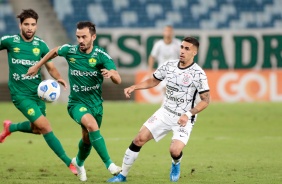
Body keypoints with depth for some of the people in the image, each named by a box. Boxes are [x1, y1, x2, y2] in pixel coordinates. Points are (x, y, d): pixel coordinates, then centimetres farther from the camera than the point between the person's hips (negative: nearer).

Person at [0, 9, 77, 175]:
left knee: (37, 129, 17)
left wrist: (58, 78, -16)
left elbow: (51, 67, 4)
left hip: (37, 92, 5)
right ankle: (69, 162, -9)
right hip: (20, 94, -5)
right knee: (45, 126, -14)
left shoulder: (41, 45, -1)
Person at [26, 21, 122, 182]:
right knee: (92, 125, -30)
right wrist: (37, 66, 19)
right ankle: (109, 164, -31)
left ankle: (79, 162, 48)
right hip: (77, 102, -2)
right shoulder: (70, 50, -11)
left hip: (96, 103, 2)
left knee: (88, 138, 16)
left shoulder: (101, 56, -15)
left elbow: (118, 81, -24)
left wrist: (111, 73, -47)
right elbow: (55, 51, 13)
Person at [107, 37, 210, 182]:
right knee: (139, 139, -3)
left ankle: (176, 165, 17)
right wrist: (133, 87, 0)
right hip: (165, 112, 5)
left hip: (184, 119, -5)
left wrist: (188, 114, -23)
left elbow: (205, 101, -12)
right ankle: (122, 175, 11)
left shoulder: (198, 74, -16)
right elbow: (153, 81, 15)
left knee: (175, 151, -23)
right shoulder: (169, 65, -1)